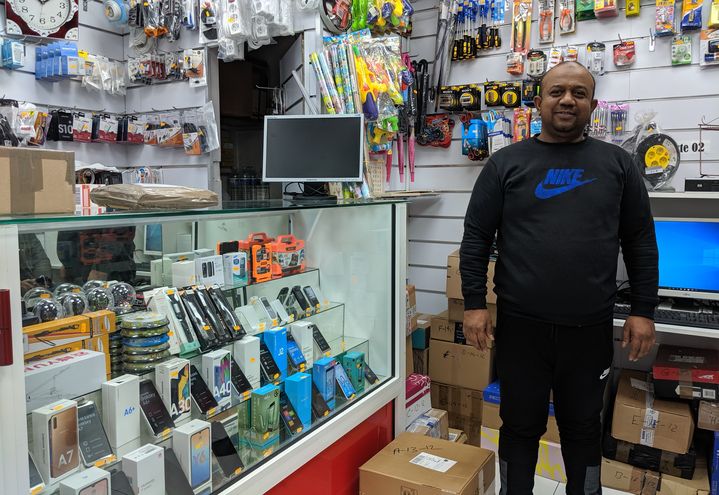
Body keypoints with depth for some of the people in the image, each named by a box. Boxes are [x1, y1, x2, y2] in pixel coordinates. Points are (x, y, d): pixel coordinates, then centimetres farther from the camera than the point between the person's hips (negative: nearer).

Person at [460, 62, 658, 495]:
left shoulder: (617, 163, 6)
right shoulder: (507, 163, 1)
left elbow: (640, 243, 7)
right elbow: (476, 237, 0)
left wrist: (644, 311, 2)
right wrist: (474, 304, -6)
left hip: (591, 328, 1)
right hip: (520, 324, -1)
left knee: (584, 428, 17)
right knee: (520, 425, 14)